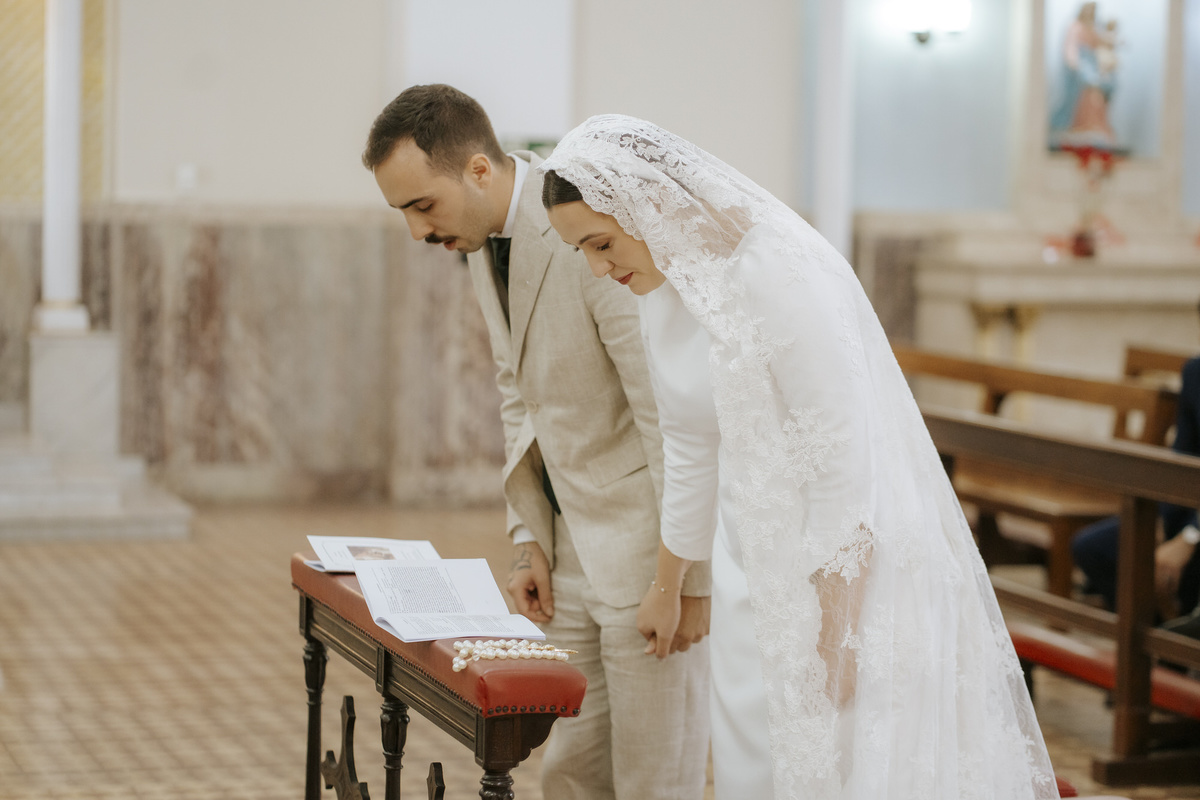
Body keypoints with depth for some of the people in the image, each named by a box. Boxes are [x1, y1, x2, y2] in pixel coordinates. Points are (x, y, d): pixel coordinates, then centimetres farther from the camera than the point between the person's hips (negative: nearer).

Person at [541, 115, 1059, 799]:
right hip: (755, 568, 8)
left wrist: (834, 634, -20)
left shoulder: (779, 273, -22)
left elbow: (844, 465, -22)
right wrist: (668, 585, 26)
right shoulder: (664, 289, 4)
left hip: (846, 567, -8)